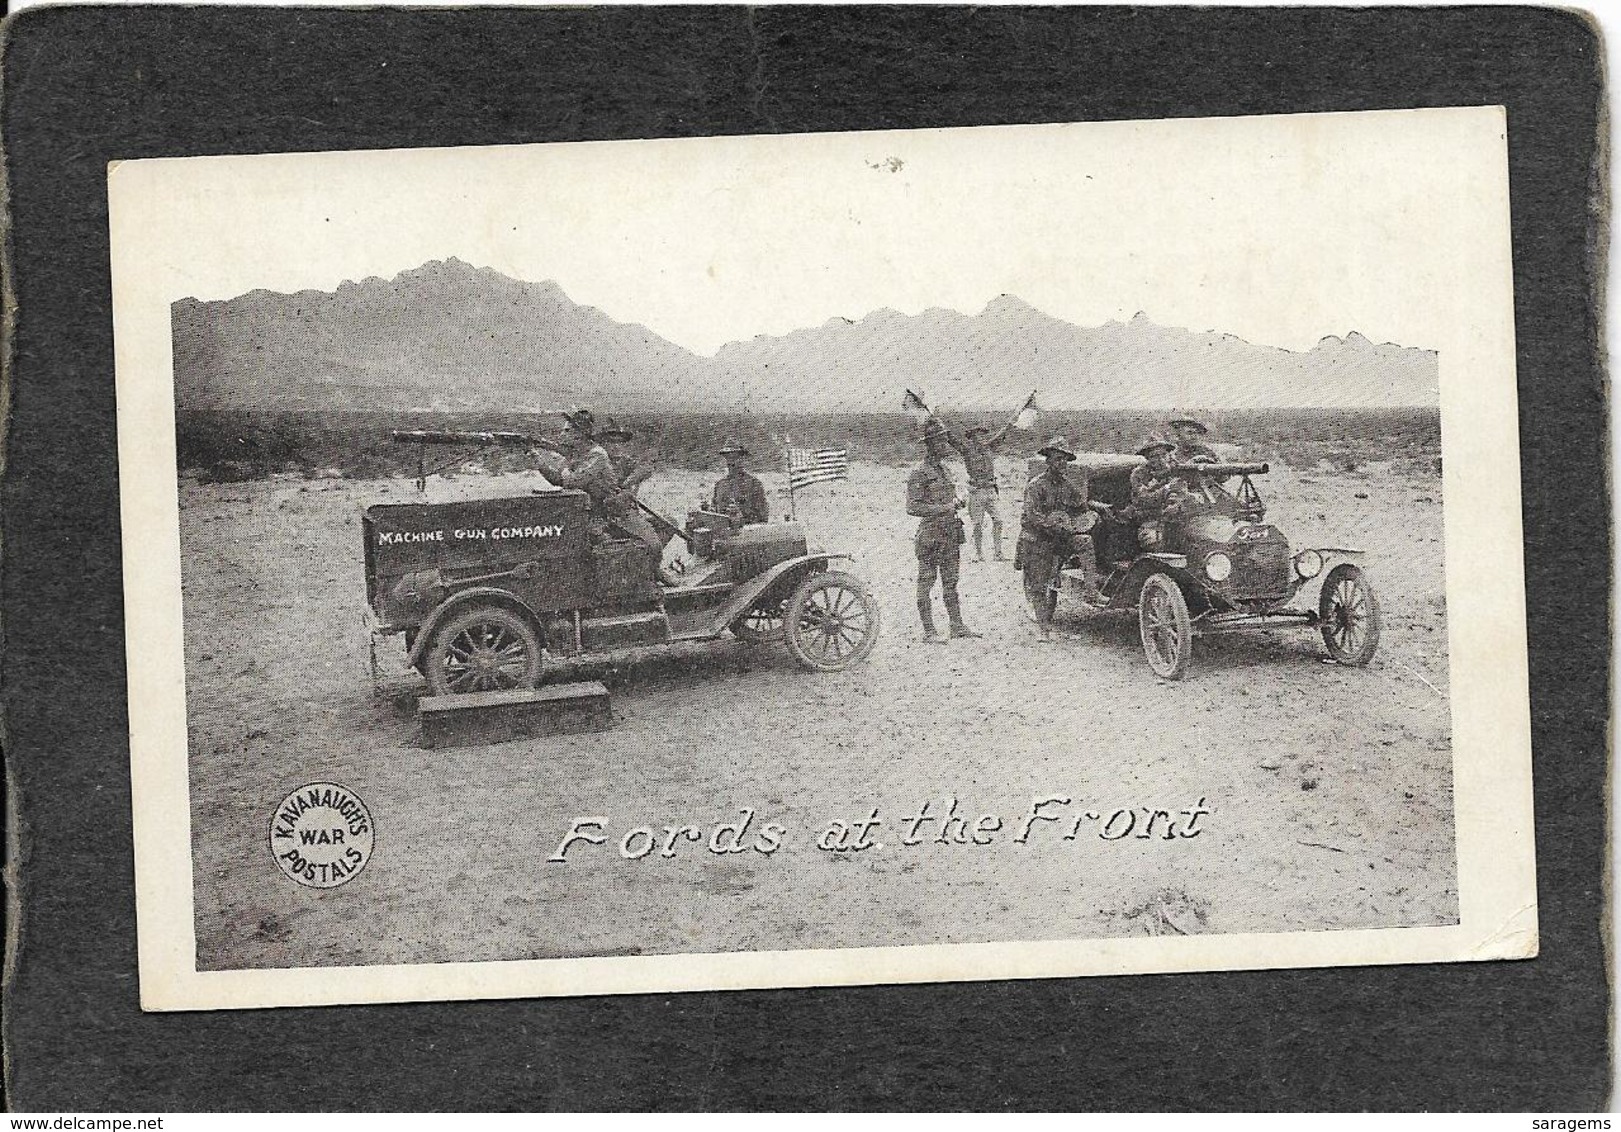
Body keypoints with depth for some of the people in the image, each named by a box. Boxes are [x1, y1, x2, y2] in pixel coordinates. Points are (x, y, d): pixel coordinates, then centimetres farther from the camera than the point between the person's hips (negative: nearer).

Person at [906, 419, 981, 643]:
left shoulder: (945, 469, 13)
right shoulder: (919, 474, -11)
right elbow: (912, 507, -18)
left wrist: (957, 501, 3)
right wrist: (943, 508, -20)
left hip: (951, 533, 8)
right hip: (930, 534, -8)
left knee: (951, 582, 14)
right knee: (926, 584, -1)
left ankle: (957, 626, 20)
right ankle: (928, 631, 3)